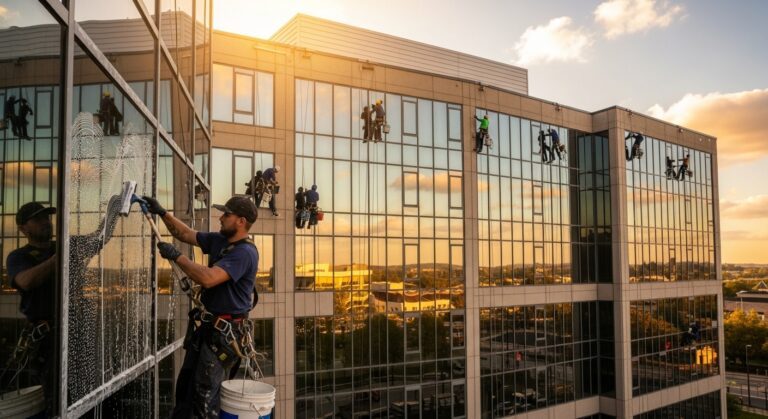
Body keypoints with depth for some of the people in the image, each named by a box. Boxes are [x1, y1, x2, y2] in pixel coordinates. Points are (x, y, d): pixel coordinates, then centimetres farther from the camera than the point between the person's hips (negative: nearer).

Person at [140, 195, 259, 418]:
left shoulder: (245, 252, -22)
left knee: (204, 392, -1)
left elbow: (208, 278, -31)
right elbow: (186, 234, 18)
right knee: (185, 383, 21)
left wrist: (176, 256, -22)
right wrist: (162, 213, 9)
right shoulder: (219, 240, 6)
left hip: (224, 332, -9)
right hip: (205, 324, 9)